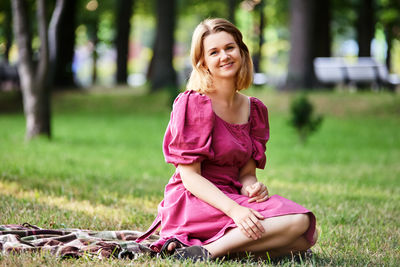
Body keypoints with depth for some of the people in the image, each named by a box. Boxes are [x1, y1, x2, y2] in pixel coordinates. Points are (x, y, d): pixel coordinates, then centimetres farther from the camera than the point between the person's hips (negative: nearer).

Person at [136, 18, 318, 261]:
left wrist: (252, 187, -14)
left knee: (306, 237, -13)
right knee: (297, 220, -23)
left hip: (231, 198, 8)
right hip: (193, 203, -7)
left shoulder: (254, 109, 12)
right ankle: (210, 250, -17)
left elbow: (246, 172, 11)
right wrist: (234, 210, -27)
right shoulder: (193, 104, -9)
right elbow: (190, 176, -14)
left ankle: (211, 248, -13)